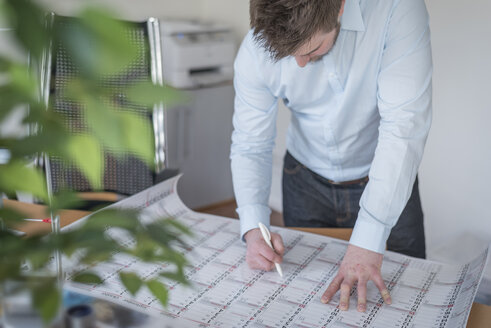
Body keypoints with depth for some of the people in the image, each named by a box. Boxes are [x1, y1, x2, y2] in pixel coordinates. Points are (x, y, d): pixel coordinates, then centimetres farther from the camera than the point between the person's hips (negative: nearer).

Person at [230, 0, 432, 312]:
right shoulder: (257, 51, -21)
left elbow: (404, 126, -34)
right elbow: (250, 146, -11)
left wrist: (369, 240, -38)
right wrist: (253, 228, -27)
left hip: (383, 178, -1)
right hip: (307, 179, 2)